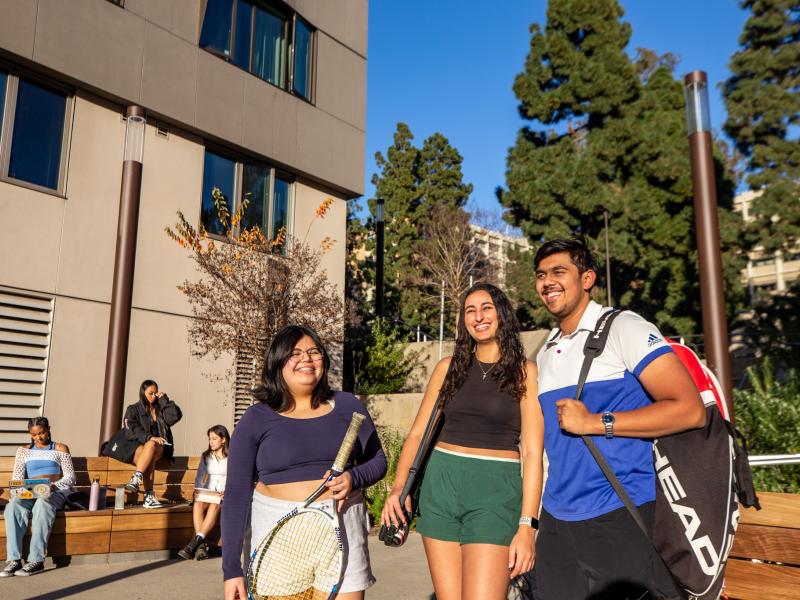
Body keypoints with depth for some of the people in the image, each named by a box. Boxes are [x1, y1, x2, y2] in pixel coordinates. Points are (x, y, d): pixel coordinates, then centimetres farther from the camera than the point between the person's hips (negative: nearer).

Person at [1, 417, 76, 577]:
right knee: (13, 505, -32)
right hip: (30, 493, 3)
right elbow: (16, 478, 13)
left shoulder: (60, 448, 15)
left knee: (42, 504, -38)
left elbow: (70, 477, 7)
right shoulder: (24, 451, 23)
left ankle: (36, 560, -40)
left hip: (56, 493, -2)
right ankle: (14, 559, -37)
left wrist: (55, 485, -14)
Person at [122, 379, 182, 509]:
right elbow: (133, 430, -3)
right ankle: (149, 496, -50)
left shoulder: (161, 409, 22)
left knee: (151, 445, -35)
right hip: (138, 447, -2)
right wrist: (150, 437, -19)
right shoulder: (133, 410, 14)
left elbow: (176, 416, 3)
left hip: (160, 448, 2)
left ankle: (136, 479, -51)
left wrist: (164, 400, 6)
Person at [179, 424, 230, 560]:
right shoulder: (205, 456, 20)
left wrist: (227, 492, -15)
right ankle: (201, 545, -41)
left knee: (214, 505, -37)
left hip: (225, 496, -3)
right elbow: (199, 477, 17)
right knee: (198, 504, -32)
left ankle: (196, 540, -45)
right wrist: (197, 490, -3)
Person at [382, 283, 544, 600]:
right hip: (439, 486, 3)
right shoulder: (449, 367, 9)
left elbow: (532, 453, -4)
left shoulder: (524, 372, 0)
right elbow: (417, 433, 9)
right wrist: (398, 487, -7)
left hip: (495, 491, -3)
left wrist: (526, 526, -12)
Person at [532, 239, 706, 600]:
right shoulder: (545, 353, 14)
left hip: (616, 518, -6)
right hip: (555, 519, 7)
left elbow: (690, 410, -16)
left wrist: (595, 422, -18)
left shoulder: (622, 327, -8)